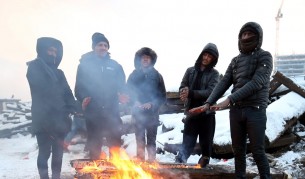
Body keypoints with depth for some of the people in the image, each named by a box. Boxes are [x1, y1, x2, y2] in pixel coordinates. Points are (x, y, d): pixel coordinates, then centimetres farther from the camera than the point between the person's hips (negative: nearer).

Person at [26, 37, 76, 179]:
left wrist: (71, 108, -5)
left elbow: (67, 92, 10)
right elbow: (41, 87, -13)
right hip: (43, 118, -5)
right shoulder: (34, 67, 3)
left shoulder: (58, 73, 20)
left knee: (58, 152, 7)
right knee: (45, 152, -4)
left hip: (59, 118, 5)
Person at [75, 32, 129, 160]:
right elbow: (79, 87, -1)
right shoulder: (84, 65, 3)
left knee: (115, 143, 8)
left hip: (112, 111, 2)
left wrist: (122, 95, -11)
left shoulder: (115, 65, 10)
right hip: (93, 112, -2)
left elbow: (122, 85, 10)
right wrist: (83, 98, -20)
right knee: (94, 143, 8)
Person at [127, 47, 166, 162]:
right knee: (140, 138, 4)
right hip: (138, 112, 1)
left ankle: (151, 160, 12)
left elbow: (163, 96, 3)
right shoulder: (134, 75, 5)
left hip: (152, 113, 0)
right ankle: (140, 160, 12)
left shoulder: (156, 76, 3)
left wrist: (152, 104, -12)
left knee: (151, 139, 5)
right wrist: (135, 102, -11)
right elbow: (128, 93, 7)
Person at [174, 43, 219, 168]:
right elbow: (182, 88, 6)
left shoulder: (214, 73, 2)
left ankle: (203, 167, 20)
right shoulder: (190, 71, 9)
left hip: (207, 113, -1)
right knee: (187, 144, -2)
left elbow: (210, 92, -11)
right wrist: (184, 93, -19)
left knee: (206, 144, 7)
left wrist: (191, 93, -21)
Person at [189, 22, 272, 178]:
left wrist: (229, 99, -23)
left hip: (255, 110, -5)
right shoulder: (235, 61, 14)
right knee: (238, 150, 10)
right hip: (236, 110, 5)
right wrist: (208, 103, -10)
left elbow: (256, 83, -16)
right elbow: (223, 84, 6)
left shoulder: (265, 57, -2)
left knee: (258, 151, -2)